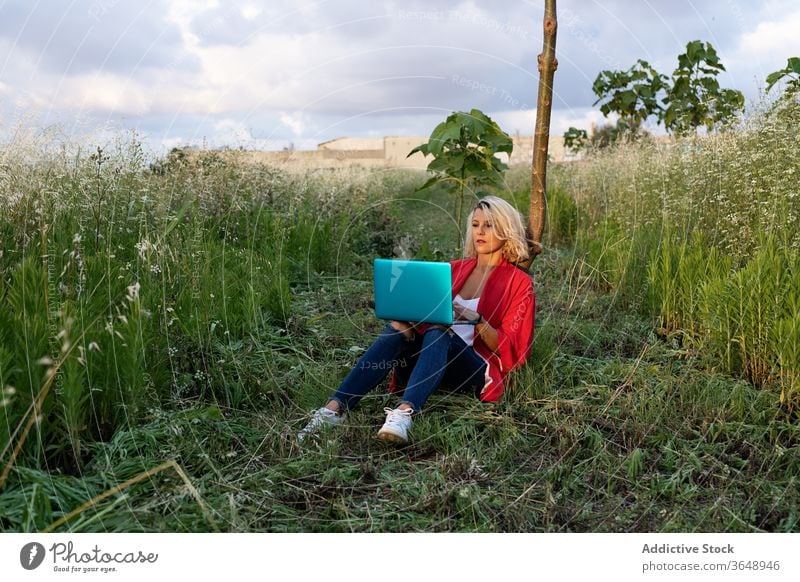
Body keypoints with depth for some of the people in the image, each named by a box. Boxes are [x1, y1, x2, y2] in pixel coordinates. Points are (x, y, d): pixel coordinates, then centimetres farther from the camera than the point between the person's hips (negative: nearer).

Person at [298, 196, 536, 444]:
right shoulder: (455, 269, 17)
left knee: (438, 334, -35)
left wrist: (477, 319, -19)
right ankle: (335, 408, -41)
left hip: (478, 372, -3)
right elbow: (427, 314, 13)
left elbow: (510, 349, -2)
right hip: (433, 356, 4)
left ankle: (404, 412, -57)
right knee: (398, 329, -28)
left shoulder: (519, 283, 4)